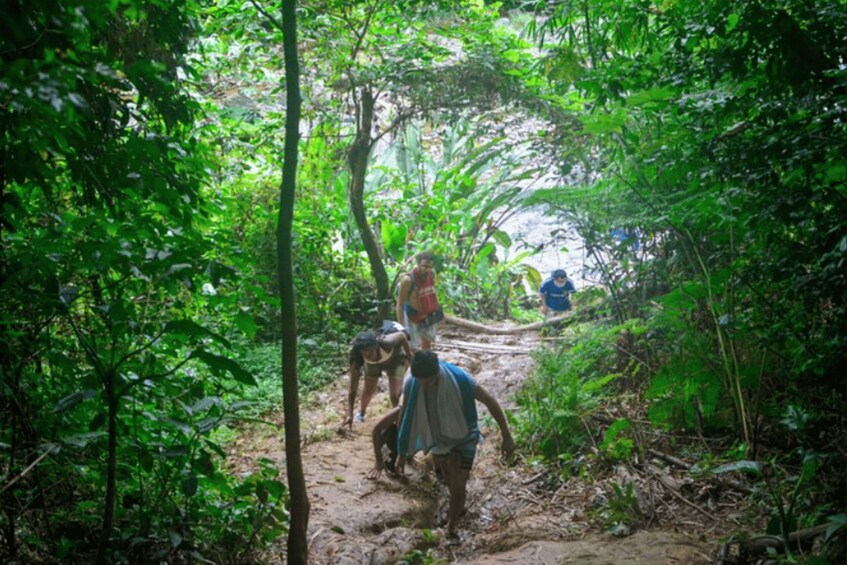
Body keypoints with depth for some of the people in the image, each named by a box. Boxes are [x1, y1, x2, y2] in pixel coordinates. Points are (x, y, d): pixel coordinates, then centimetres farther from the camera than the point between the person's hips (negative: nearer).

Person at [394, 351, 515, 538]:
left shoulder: (460, 380, -35)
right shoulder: (411, 384, -26)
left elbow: (491, 403, -21)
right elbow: (405, 416, -10)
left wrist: (506, 437, -16)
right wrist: (402, 453, -3)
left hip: (464, 437, -3)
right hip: (437, 437, 3)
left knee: (458, 487, -4)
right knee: (448, 479, 24)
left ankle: (451, 530, 21)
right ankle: (458, 505, 56)